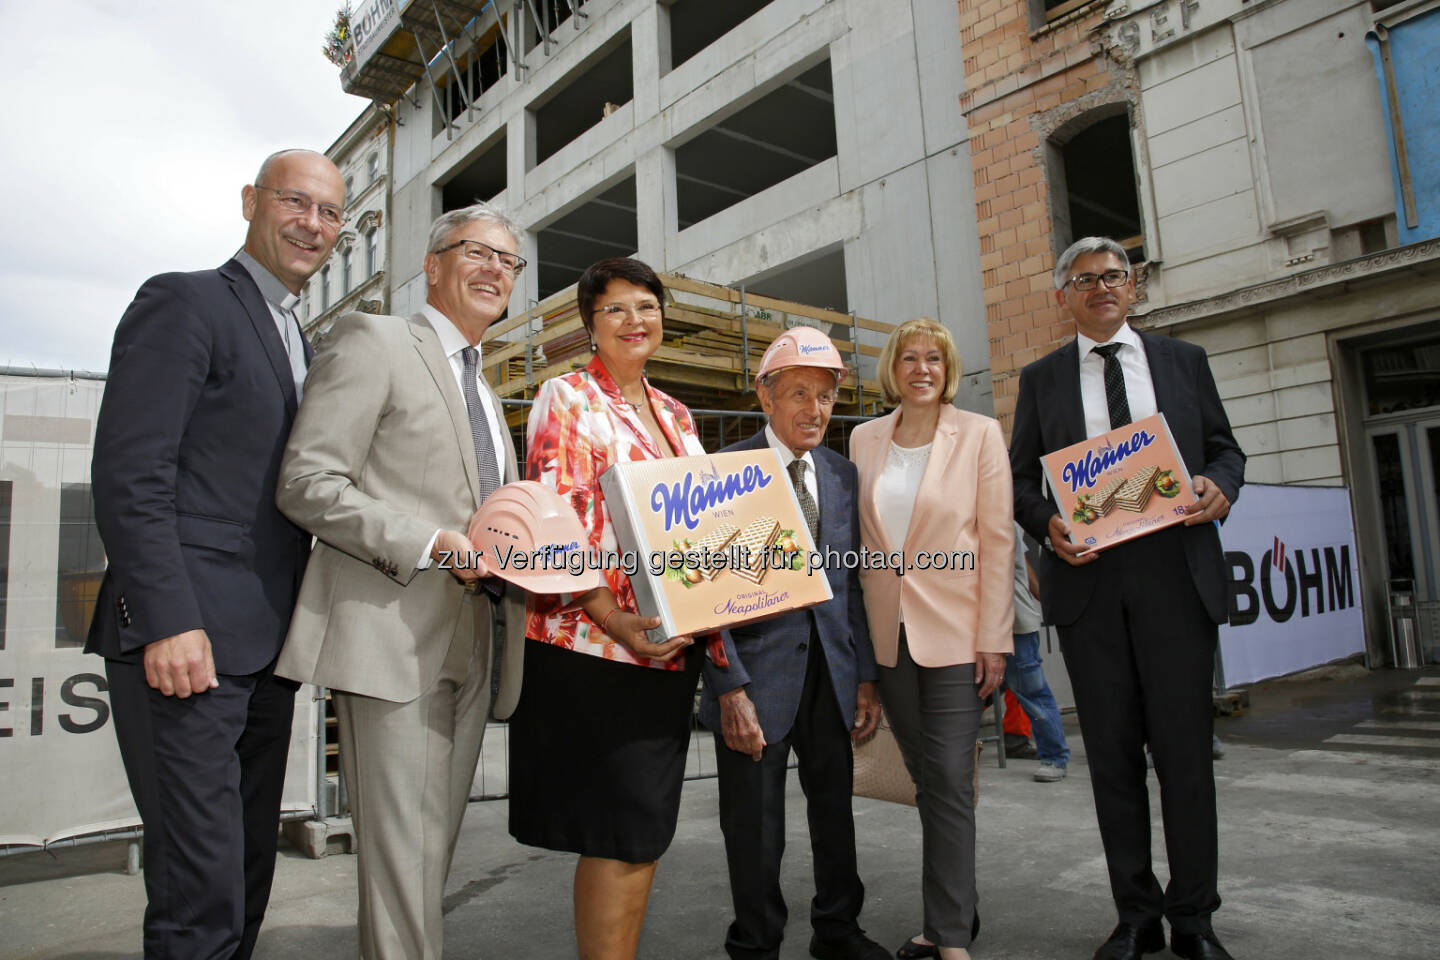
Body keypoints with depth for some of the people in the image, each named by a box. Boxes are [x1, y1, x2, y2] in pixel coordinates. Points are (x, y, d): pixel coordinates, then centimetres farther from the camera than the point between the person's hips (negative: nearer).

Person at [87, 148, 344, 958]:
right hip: (184, 638, -8)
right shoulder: (184, 302, -4)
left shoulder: (299, 344, 20)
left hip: (263, 648, 8)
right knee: (201, 890, -5)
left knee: (249, 873, 15)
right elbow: (129, 475, -13)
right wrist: (169, 621, -20)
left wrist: (297, 627, 14)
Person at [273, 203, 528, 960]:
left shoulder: (484, 393, 24)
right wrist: (427, 543, -20)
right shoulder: (371, 340, -1)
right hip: (393, 637, -8)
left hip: (469, 643, 8)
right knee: (400, 854, -5)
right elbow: (306, 484, -11)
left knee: (436, 847, 14)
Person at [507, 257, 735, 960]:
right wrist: (613, 618, -22)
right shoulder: (565, 399, -3)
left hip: (672, 645, 7)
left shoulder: (675, 415, 17)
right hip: (592, 645, -6)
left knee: (646, 832, 12)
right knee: (621, 834, -3)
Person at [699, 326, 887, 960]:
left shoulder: (842, 473, 8)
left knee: (835, 808, 19)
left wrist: (866, 676, 6)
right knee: (756, 827, 8)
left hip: (831, 670, 5)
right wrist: (730, 688, -17)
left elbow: (852, 583, 10)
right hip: (758, 674, -5)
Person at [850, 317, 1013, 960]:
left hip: (955, 632, -3)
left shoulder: (980, 434, -2)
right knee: (927, 780, 12)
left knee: (948, 779, -3)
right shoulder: (864, 439, 7)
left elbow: (997, 540, -5)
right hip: (888, 634, 4)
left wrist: (994, 640, -10)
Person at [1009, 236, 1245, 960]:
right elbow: (1019, 476, 8)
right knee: (1112, 750, 6)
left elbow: (1225, 447, 14)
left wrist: (1220, 486, -8)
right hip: (1086, 576, 0)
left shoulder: (1183, 360, 13)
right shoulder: (1041, 379, 11)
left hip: (1176, 572, 0)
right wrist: (1047, 523, -11)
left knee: (1185, 746, 2)